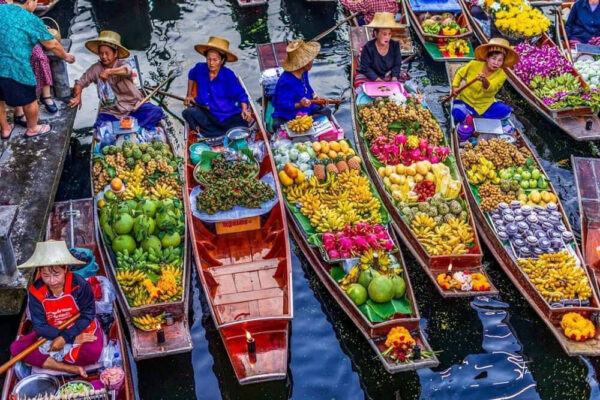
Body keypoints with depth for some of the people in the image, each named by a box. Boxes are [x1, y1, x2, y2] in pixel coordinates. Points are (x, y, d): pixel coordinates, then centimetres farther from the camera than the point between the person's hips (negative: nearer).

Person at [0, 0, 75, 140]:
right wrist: (65, 56, 19)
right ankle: (32, 129, 36)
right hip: (14, 68, -6)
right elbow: (52, 45, 2)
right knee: (29, 100, 18)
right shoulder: (31, 20, -7)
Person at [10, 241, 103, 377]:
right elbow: (40, 325, -15)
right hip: (51, 333, 3)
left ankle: (48, 361, -15)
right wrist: (73, 338, -24)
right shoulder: (35, 292, -15)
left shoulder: (79, 284, -22)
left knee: (93, 351, -35)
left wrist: (65, 337, -25)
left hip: (80, 329, -3)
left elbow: (88, 315, -16)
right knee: (16, 348, -18)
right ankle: (70, 368, -26)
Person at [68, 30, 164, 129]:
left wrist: (109, 71, -52)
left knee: (157, 112, -27)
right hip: (111, 112, 1)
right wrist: (77, 96, -18)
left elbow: (126, 70, -32)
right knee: (100, 126, -29)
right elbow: (80, 82, 5)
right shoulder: (96, 68, 1)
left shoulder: (122, 64, -7)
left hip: (134, 107, -1)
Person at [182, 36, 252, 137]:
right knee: (189, 113, -28)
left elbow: (240, 94, -12)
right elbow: (191, 76, 20)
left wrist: (244, 109, -31)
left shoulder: (228, 75, -14)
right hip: (205, 112, 3)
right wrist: (189, 95, 17)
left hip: (227, 116, -2)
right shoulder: (200, 68, -5)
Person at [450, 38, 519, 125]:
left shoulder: (501, 74, -15)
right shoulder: (474, 65, -13)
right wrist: (455, 87, -7)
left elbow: (490, 89, -33)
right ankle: (466, 116, -1)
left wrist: (484, 81, -54)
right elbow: (460, 73, 7)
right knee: (458, 113, -35)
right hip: (466, 101, -2)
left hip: (485, 105, 2)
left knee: (505, 110, -22)